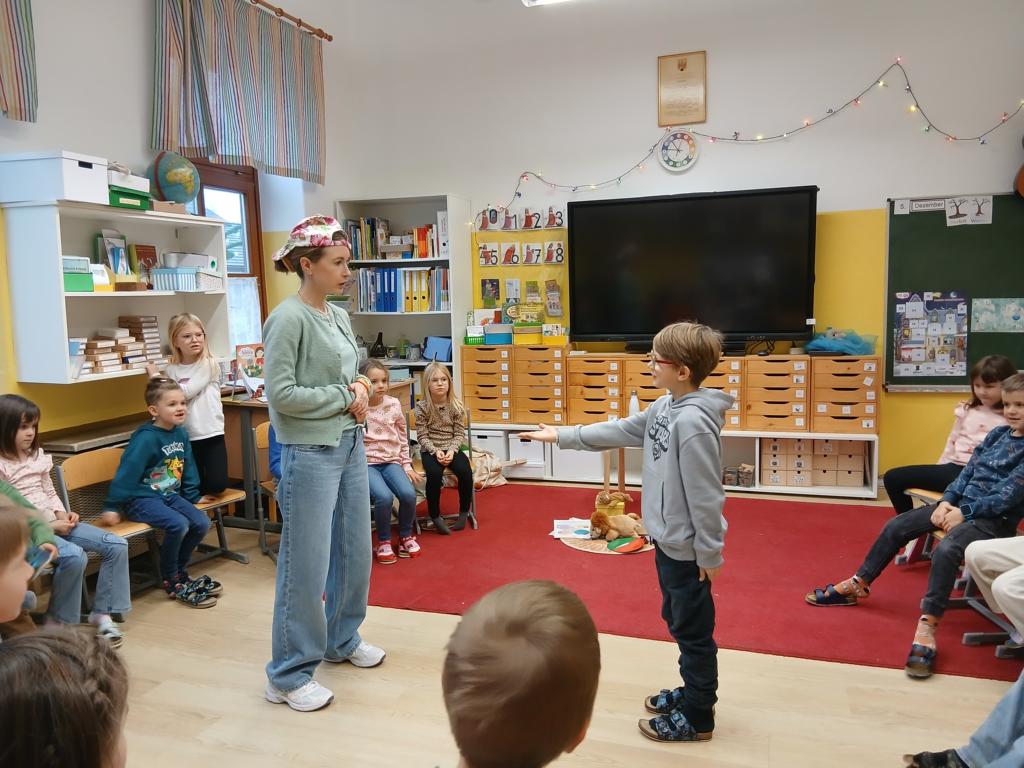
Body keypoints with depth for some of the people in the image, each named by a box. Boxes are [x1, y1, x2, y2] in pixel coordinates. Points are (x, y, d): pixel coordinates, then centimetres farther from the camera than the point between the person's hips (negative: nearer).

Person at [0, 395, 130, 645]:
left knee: (117, 545, -6)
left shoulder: (37, 455, 11)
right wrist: (48, 527, -18)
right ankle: (60, 621, -10)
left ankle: (101, 613, 2)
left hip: (55, 522, 8)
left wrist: (62, 514, 0)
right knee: (74, 556, -33)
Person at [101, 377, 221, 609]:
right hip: (141, 499, -8)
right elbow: (127, 472, -18)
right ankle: (171, 582, -5)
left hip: (169, 495, 8)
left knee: (202, 523, -9)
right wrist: (111, 506, -17)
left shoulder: (180, 434, 5)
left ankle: (179, 571, 14)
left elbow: (188, 468, 15)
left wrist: (194, 496, 17)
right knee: (178, 525, -28)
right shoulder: (146, 438, -19)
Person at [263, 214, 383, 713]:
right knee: (306, 565, 0)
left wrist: (358, 390, -4)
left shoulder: (339, 316, 9)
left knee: (355, 551, 17)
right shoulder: (289, 319, -15)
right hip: (310, 454, -8)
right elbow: (281, 394, -20)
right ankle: (289, 674, 17)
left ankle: (341, 640, 38)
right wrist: (345, 398, -13)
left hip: (350, 446, 9)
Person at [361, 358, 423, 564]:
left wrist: (407, 465, 11)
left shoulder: (394, 405, 4)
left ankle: (405, 535, 6)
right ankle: (383, 541, -2)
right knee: (384, 496, -29)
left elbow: (403, 438, 14)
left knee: (408, 493, -23)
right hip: (366, 462, -3)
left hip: (391, 460, 3)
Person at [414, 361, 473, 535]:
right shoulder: (422, 406, -6)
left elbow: (460, 434, -1)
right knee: (434, 473, -31)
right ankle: (435, 515, -11)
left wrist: (451, 450, -18)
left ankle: (464, 511, -4)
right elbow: (422, 436, -6)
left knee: (465, 471, -26)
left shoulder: (456, 406, -2)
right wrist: (436, 451, -20)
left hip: (451, 448, 2)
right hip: (430, 450, -1)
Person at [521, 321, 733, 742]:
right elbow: (621, 431, 13)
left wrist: (710, 553, -19)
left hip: (687, 546, -10)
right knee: (677, 619, 23)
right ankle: (692, 691, 41)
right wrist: (563, 436, 15)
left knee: (693, 629, 7)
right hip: (667, 538, 10)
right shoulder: (665, 407, 3)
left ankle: (697, 716, 24)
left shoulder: (693, 421, -26)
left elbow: (705, 495, -24)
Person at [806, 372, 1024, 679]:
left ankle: (927, 628, -31)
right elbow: (968, 472, 10)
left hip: (994, 518, -8)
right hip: (961, 505, 8)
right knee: (895, 527, 1)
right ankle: (856, 586, 11)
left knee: (946, 549, -35)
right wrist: (946, 501, -5)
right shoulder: (998, 434, 10)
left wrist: (964, 512, -19)